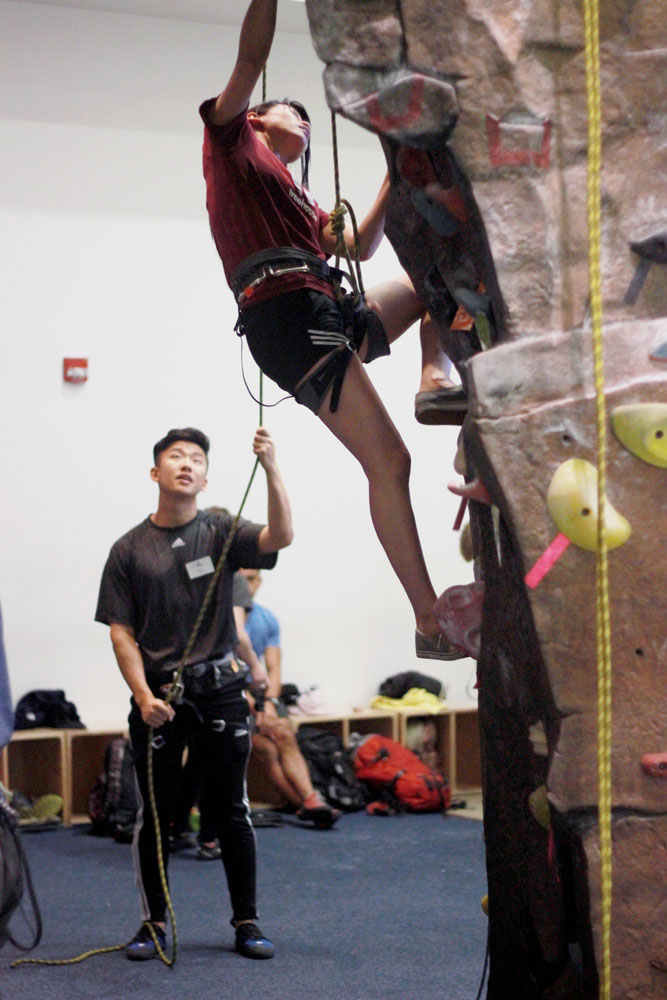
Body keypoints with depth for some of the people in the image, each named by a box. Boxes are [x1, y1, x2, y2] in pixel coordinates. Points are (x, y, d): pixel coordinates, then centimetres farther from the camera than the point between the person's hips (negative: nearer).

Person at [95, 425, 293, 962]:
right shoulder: (130, 549, 4)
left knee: (232, 810, 4)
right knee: (155, 813, 5)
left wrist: (272, 469, -29)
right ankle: (154, 922, 18)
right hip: (158, 693, 0)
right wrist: (144, 695, -10)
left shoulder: (221, 532, 3)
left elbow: (280, 536, -17)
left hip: (220, 688, 0)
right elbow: (121, 631, 2)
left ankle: (247, 922, 13)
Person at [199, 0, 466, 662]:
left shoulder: (297, 197, 33)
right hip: (285, 315, -8)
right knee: (387, 461, -14)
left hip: (334, 318, 8)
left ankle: (435, 373, -9)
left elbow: (357, 248, 26)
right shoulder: (232, 143, 15)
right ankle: (429, 622, -15)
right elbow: (252, 57, 4)